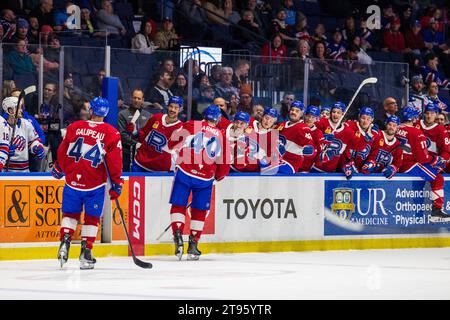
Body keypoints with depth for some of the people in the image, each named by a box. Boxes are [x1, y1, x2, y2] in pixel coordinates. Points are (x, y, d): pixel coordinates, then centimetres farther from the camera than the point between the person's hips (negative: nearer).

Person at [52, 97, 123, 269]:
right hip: (95, 185, -1)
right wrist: (116, 184, 3)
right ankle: (86, 252, 10)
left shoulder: (74, 127, -1)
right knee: (92, 218, 11)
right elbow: (115, 161, -6)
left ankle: (65, 241, 1)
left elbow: (62, 152, 8)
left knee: (70, 214, 18)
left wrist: (58, 169, 26)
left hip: (73, 181, 2)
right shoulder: (112, 133, -6)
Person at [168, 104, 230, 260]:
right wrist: (218, 176, 30)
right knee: (199, 211, 14)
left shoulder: (192, 126, 0)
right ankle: (193, 245, 12)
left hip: (184, 173, -1)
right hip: (205, 178, 1)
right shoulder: (221, 136, 5)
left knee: (178, 205, 9)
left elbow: (173, 143, 3)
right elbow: (223, 165, 10)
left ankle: (178, 234, -11)